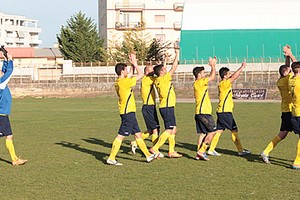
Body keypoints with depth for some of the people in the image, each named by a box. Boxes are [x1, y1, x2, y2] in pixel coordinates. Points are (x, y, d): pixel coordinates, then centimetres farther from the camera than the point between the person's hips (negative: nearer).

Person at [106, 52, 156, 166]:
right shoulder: (124, 82, -17)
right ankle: (111, 158, -4)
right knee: (120, 136, -6)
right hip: (128, 112, -10)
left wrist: (133, 65, 20)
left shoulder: (118, 82, 9)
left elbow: (131, 75, 27)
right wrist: (135, 63, 1)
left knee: (138, 134, 14)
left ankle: (148, 155, 22)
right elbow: (140, 75, -9)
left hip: (128, 112, 10)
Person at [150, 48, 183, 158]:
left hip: (166, 107, 10)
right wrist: (177, 54, -3)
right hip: (167, 107, -10)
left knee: (173, 129, 12)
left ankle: (171, 151, 12)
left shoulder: (158, 80, 9)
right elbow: (174, 68, -10)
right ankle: (155, 148, -10)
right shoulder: (164, 79, -13)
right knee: (169, 130, -8)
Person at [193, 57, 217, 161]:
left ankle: (199, 154, 5)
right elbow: (212, 77, -13)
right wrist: (213, 65, -1)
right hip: (204, 112, -10)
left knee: (203, 133, 9)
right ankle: (201, 151, -9)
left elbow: (211, 77, 30)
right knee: (212, 131, -5)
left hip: (199, 113, 10)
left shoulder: (198, 83, 18)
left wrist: (213, 65, 27)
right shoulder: (199, 82, -10)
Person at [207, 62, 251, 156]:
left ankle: (211, 149, 8)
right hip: (225, 112, -10)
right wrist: (242, 67, -13)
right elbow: (234, 77, -20)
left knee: (219, 130, 9)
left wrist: (241, 68, 12)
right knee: (234, 130, -3)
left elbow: (233, 76, 21)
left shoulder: (224, 84, 13)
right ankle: (240, 150, 3)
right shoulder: (224, 84, -14)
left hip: (221, 112, 10)